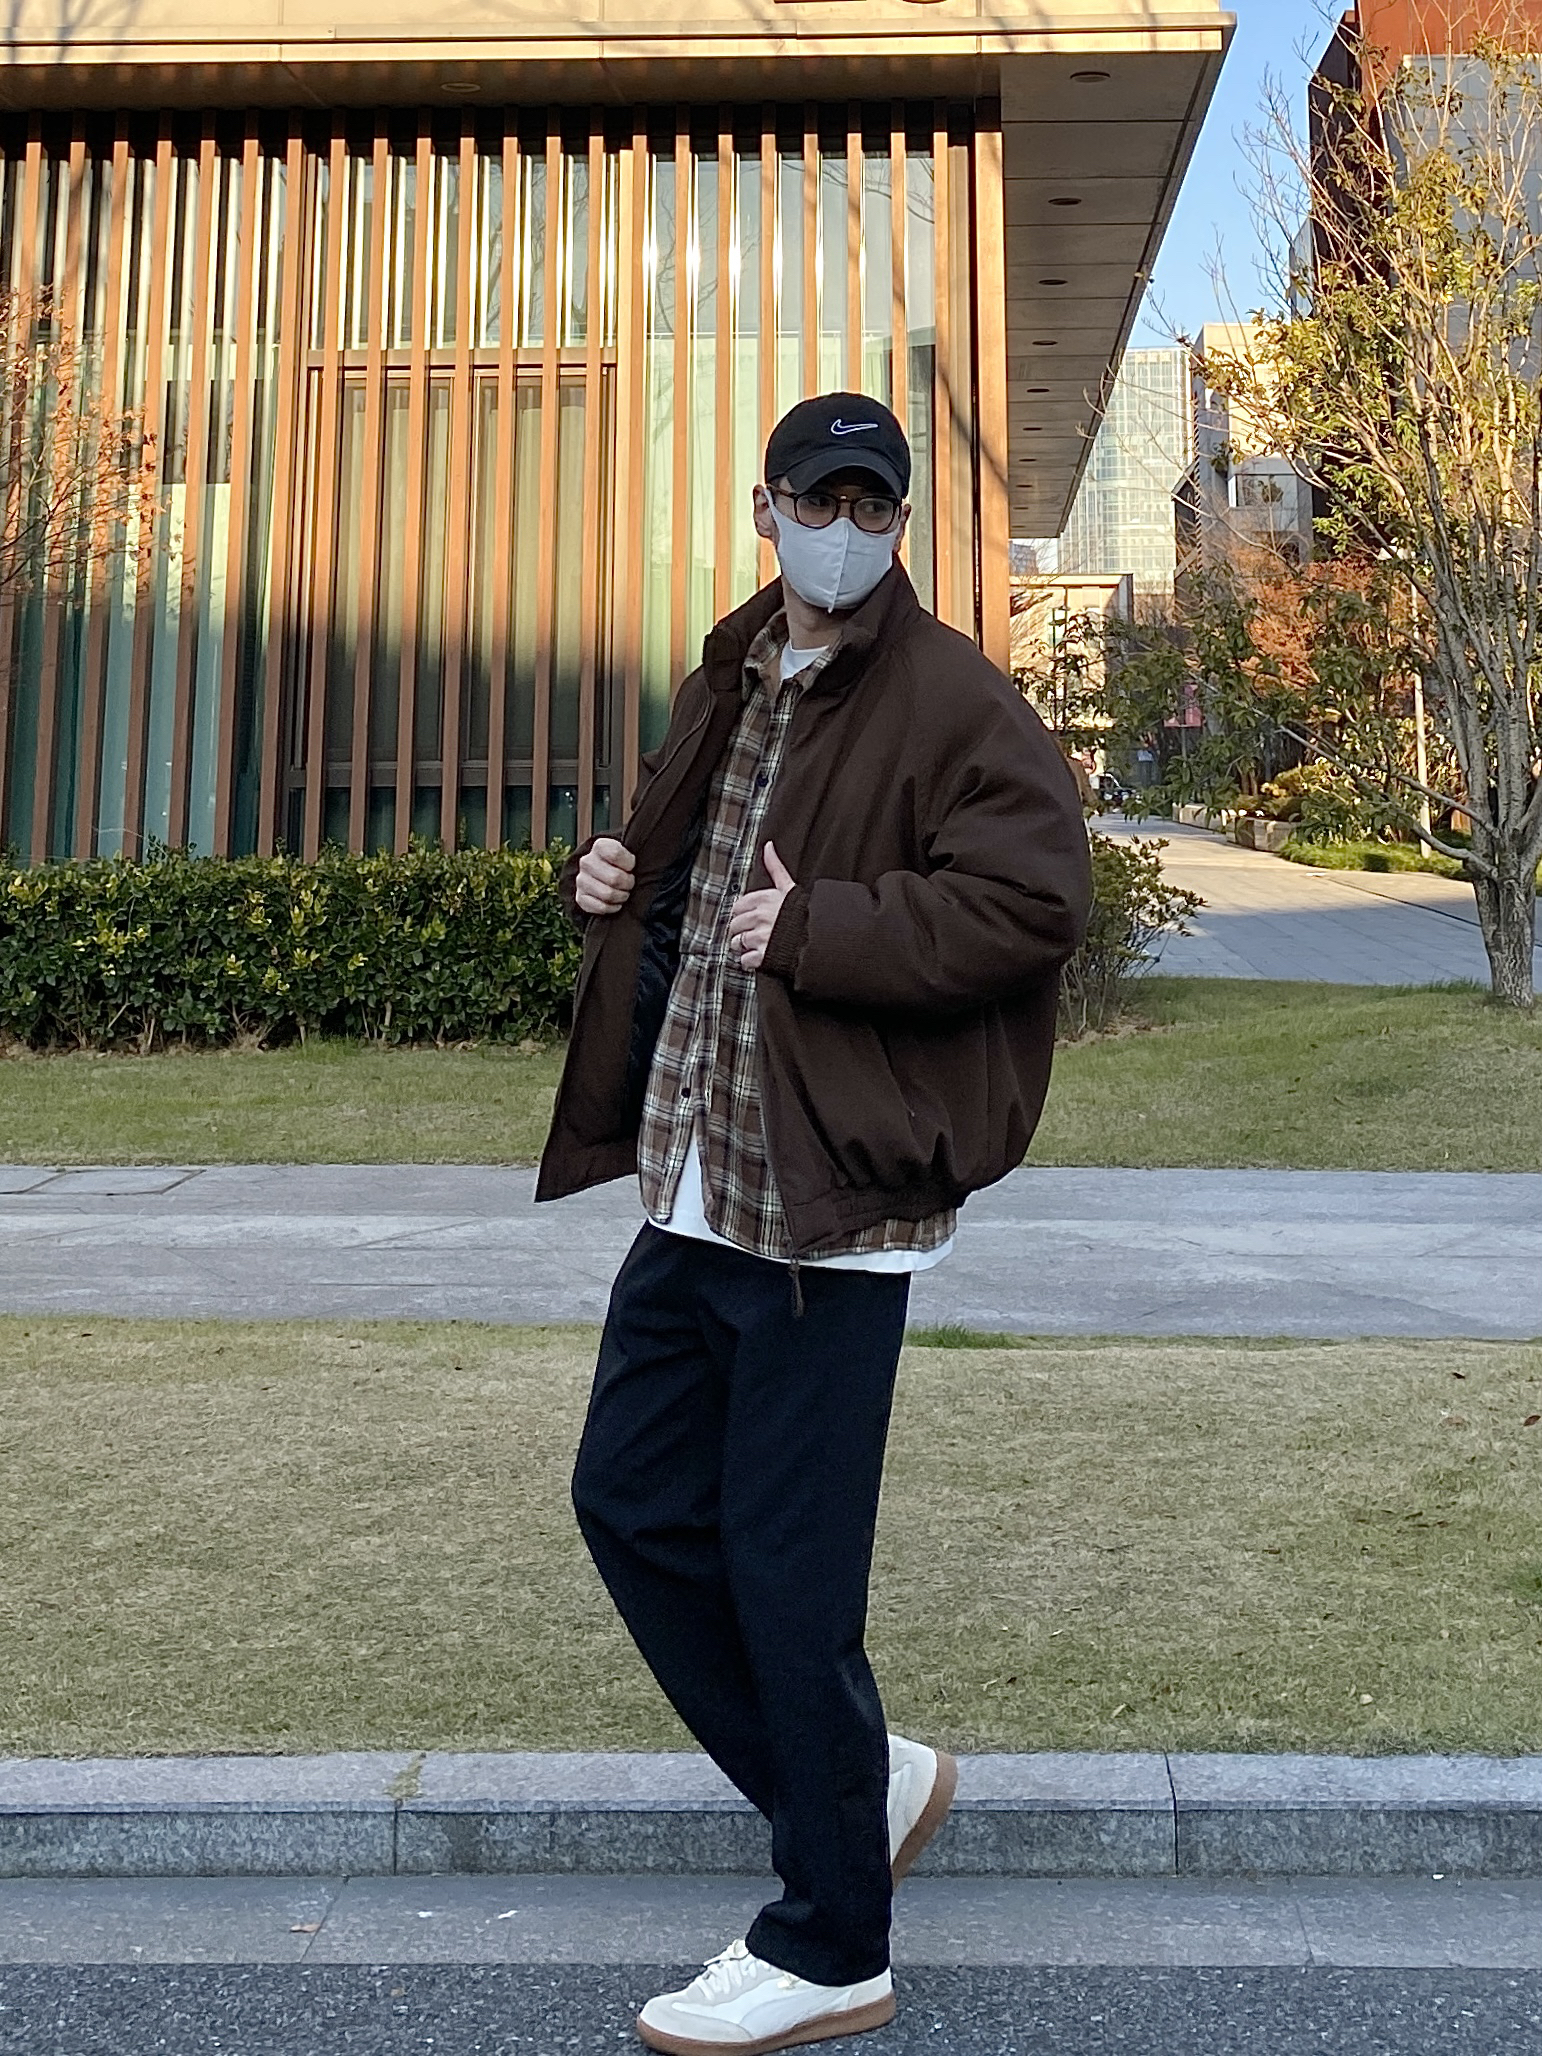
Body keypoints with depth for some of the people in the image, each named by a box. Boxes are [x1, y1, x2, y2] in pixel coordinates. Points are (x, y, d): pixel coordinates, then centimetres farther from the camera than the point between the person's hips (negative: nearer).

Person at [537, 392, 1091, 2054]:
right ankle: (858, 1783, 33)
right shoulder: (728, 688, 16)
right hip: (693, 1187, 9)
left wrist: (816, 929, -22)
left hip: (825, 1203, -9)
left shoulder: (955, 706, -8)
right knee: (632, 1501, 14)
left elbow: (1033, 899, -19)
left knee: (787, 1567, -1)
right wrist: (617, 877, 9)